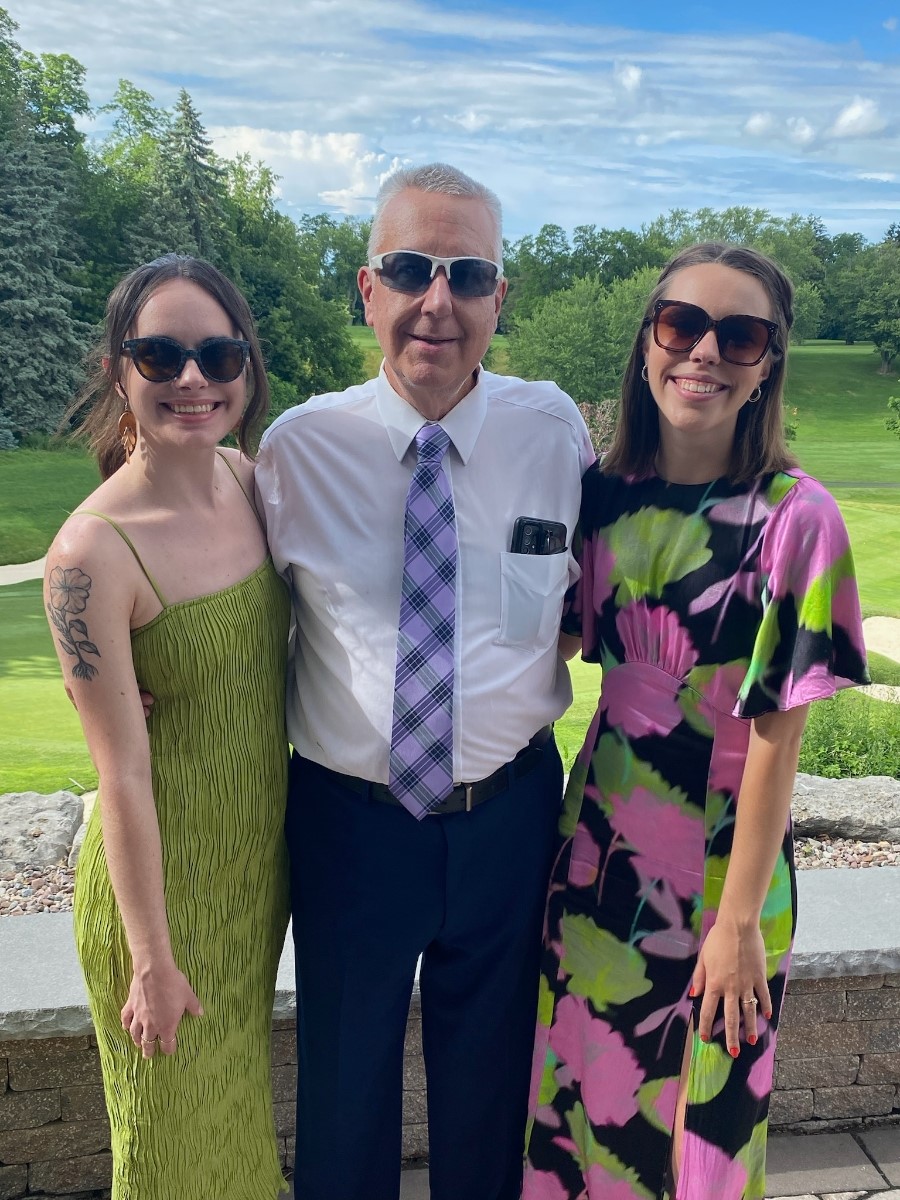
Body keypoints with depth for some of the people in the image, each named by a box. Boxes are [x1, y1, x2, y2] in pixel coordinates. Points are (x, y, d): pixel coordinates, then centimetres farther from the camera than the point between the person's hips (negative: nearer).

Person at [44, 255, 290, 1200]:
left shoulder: (251, 477, -5)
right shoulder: (93, 550, -25)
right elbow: (124, 773, -20)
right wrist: (152, 960, -12)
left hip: (263, 852, 6)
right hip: (161, 871, -5)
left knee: (241, 1085, 27)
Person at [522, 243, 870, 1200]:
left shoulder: (796, 518, -16)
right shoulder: (604, 495, -2)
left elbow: (778, 735, -15)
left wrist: (740, 919, -12)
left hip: (719, 863, -4)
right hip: (600, 844, 4)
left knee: (704, 1123, 16)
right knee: (574, 1101, 20)